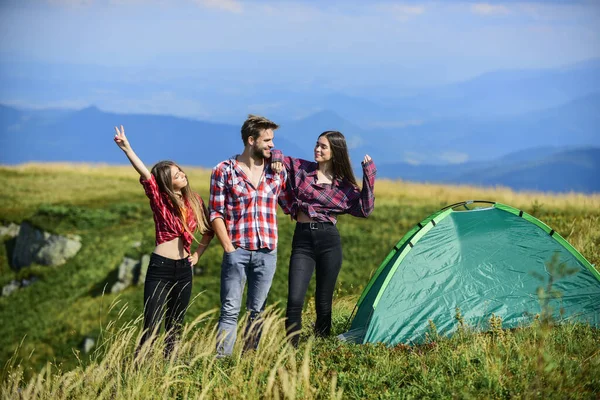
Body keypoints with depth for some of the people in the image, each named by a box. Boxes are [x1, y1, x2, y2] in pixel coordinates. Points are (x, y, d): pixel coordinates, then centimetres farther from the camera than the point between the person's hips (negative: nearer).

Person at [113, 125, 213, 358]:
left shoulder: (194, 201, 8)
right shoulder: (159, 199, -4)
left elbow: (209, 230, 23)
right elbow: (144, 174, -21)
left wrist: (198, 254, 12)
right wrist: (127, 148, -35)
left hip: (184, 268, 4)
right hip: (160, 267, -4)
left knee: (175, 326, 10)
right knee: (152, 326, -10)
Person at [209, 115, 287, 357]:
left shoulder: (277, 171, 9)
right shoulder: (224, 171, -1)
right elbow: (216, 213, -2)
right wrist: (228, 246, -8)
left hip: (267, 252, 3)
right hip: (237, 251, -3)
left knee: (257, 311, 8)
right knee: (230, 310, -6)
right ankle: (221, 359, -4)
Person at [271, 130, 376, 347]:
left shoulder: (343, 184, 5)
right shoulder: (301, 168, 7)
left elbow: (365, 209, -6)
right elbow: (277, 157, 17)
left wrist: (369, 176, -8)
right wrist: (276, 157, -6)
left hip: (329, 241, 0)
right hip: (302, 240, 0)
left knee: (323, 302, 5)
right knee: (294, 300, -10)